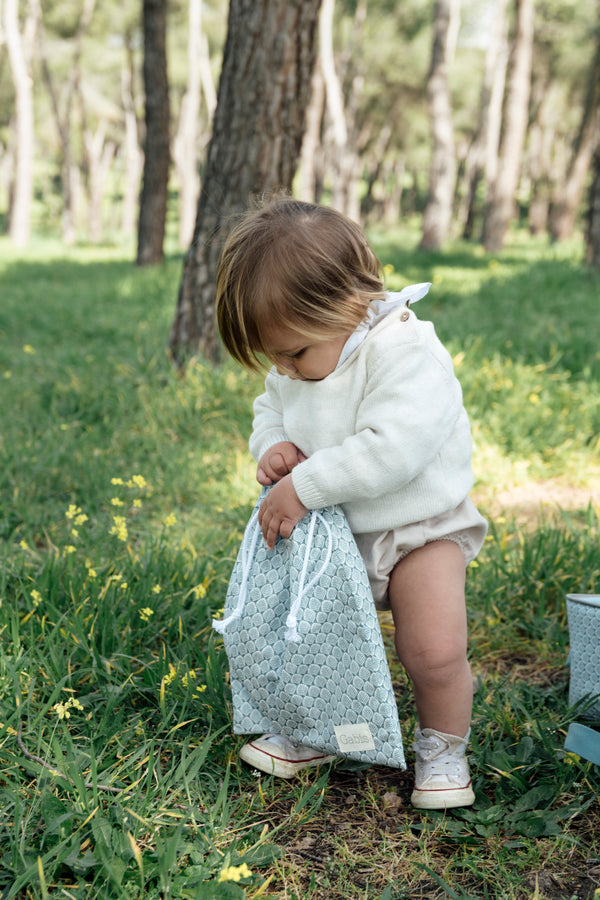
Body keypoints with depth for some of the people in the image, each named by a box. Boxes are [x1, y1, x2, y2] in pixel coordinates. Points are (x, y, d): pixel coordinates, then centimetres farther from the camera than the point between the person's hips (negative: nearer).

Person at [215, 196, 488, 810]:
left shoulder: (408, 353, -28)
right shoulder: (302, 361, -3)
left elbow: (393, 448, -37)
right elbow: (270, 408, 14)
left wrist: (304, 487, -33)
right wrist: (273, 446, -10)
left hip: (418, 526, -6)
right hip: (331, 530, 7)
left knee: (435, 649, -15)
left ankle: (442, 747, 14)